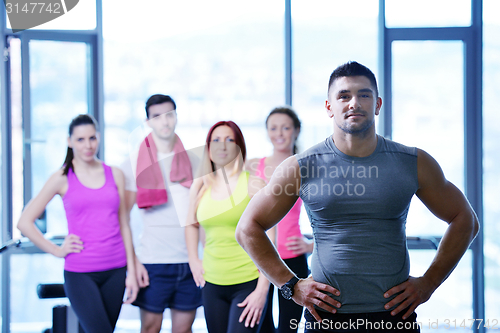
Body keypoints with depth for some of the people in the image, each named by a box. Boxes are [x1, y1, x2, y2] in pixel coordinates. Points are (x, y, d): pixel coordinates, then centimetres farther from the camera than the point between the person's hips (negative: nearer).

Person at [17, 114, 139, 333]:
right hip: (80, 273, -3)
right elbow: (24, 222, 1)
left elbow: (123, 225, 11)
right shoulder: (62, 179, 1)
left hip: (115, 270, 3)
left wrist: (131, 271, 6)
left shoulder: (115, 175, 9)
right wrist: (57, 251, -3)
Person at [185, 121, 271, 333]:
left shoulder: (253, 184, -5)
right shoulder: (200, 186, 7)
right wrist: (193, 260, 15)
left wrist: (262, 289, -13)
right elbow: (192, 224, 27)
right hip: (212, 283, 4)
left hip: (248, 283, -4)